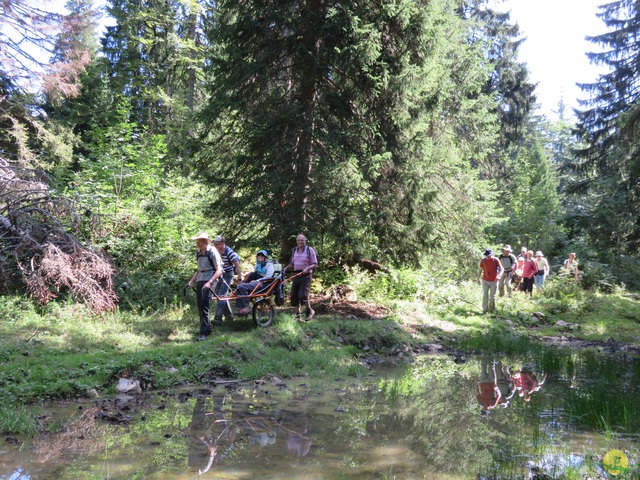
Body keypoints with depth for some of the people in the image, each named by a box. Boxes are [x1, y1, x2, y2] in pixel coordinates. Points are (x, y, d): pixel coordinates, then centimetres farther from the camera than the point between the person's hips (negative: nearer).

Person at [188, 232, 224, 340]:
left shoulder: (212, 252, -8)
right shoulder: (198, 253, 14)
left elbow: (219, 270, -13)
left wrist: (210, 282, -24)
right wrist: (192, 280, 12)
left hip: (208, 280, -7)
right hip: (199, 280, 7)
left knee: (204, 305, -14)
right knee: (200, 305, 8)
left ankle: (204, 332, -11)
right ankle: (206, 328, 21)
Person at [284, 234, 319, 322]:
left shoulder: (310, 250, -4)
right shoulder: (294, 250, 12)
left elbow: (315, 264, -5)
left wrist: (307, 268, -22)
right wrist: (286, 268, 5)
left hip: (306, 275, -6)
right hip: (296, 275, 6)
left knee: (302, 295, -15)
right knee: (294, 296, 4)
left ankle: (310, 311, 10)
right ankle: (298, 315, 18)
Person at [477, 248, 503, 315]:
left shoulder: (496, 260, -9)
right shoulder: (483, 260, -2)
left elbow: (501, 269, -9)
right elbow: (480, 270, 7)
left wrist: (498, 275, -29)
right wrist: (478, 279, 5)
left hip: (494, 281, -1)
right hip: (485, 281, 1)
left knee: (492, 296, 8)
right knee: (485, 295, -4)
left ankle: (491, 309, 24)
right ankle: (484, 310, -1)